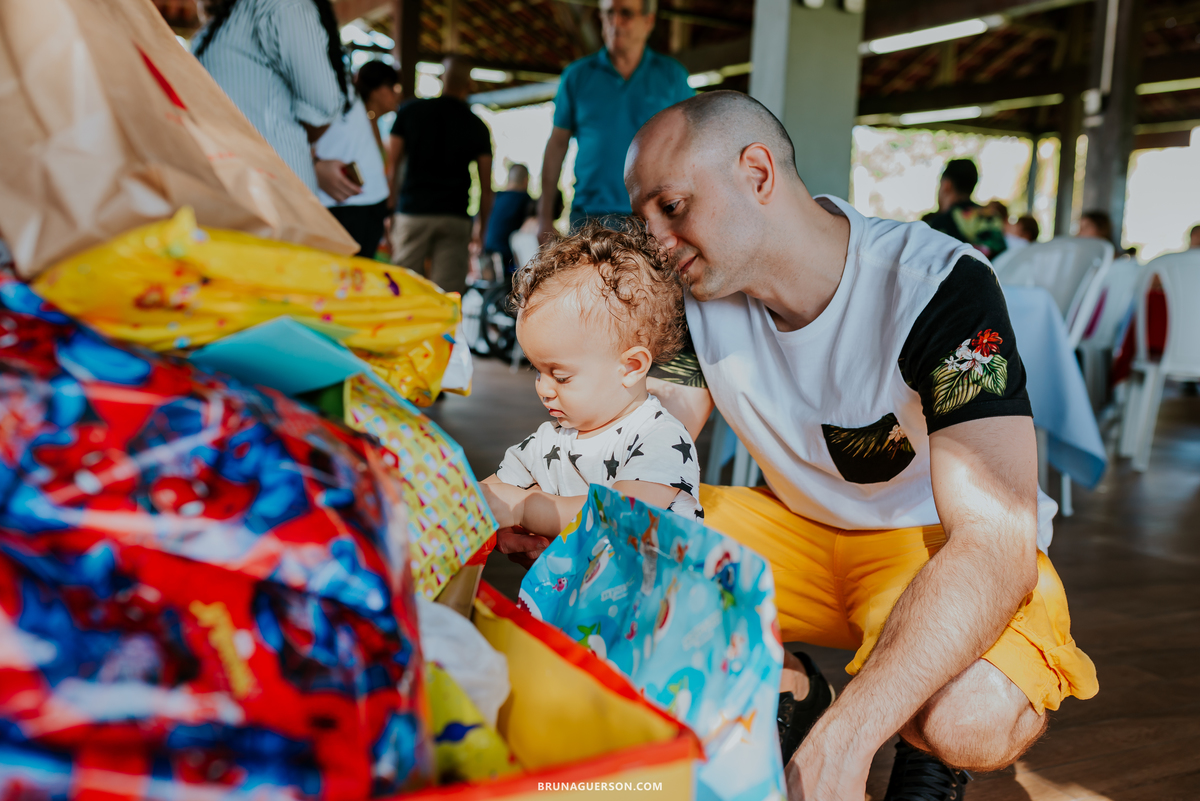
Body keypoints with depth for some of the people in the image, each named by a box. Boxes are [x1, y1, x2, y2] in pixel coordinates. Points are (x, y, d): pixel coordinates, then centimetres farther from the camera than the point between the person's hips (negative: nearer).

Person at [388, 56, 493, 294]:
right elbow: (486, 187, 5)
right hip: (455, 216, 0)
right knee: (446, 297, -3)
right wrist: (481, 226, 16)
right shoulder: (477, 126, 5)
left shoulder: (410, 110, 5)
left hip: (413, 210, 0)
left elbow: (391, 162, 4)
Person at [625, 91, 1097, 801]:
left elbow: (997, 541, -36)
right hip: (801, 526, 5)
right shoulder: (699, 289, -9)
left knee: (969, 719, -36)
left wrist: (842, 742, -47)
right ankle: (785, 691, 7)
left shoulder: (939, 285, -28)